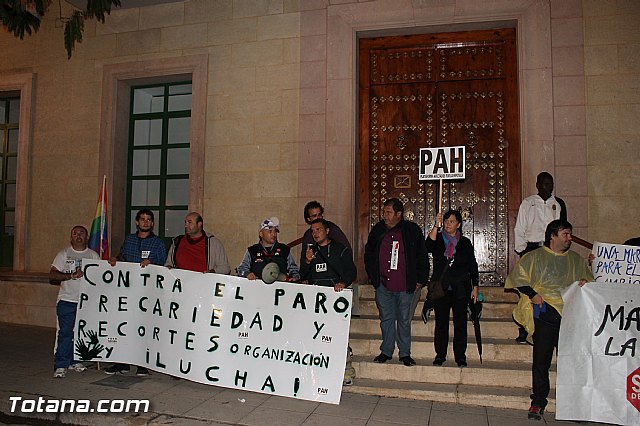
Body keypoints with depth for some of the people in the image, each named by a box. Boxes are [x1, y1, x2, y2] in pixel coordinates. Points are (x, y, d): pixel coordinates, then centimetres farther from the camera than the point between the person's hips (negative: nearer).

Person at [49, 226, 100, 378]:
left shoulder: (94, 255, 10)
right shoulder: (63, 254, 5)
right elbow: (52, 276, -3)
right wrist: (71, 276, -16)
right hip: (67, 300, -2)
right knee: (65, 333, -6)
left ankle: (75, 361, 22)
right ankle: (61, 365, 3)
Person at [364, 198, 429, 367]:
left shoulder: (412, 231, -2)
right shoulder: (377, 230, 6)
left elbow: (422, 256, 3)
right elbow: (368, 253, 17)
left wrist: (420, 280, 1)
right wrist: (372, 276, 12)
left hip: (405, 286, -2)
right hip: (383, 285, 3)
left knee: (404, 320, 7)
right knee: (386, 319, 11)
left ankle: (405, 353, 19)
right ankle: (386, 351, 24)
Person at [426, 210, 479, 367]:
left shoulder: (465, 243, 9)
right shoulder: (438, 239, 6)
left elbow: (473, 266, 11)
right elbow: (429, 246, -18)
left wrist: (475, 287, 5)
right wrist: (436, 225, -25)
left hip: (461, 289, 0)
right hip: (441, 288, 0)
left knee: (460, 322, 1)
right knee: (441, 322, 2)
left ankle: (460, 356, 9)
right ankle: (440, 355, 11)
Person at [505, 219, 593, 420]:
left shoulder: (576, 259, 19)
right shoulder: (535, 257, 7)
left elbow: (589, 279, 26)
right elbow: (517, 277, 3)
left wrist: (585, 282, 3)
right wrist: (532, 294, -7)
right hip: (545, 315, -3)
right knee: (541, 360, -1)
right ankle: (538, 403, 8)